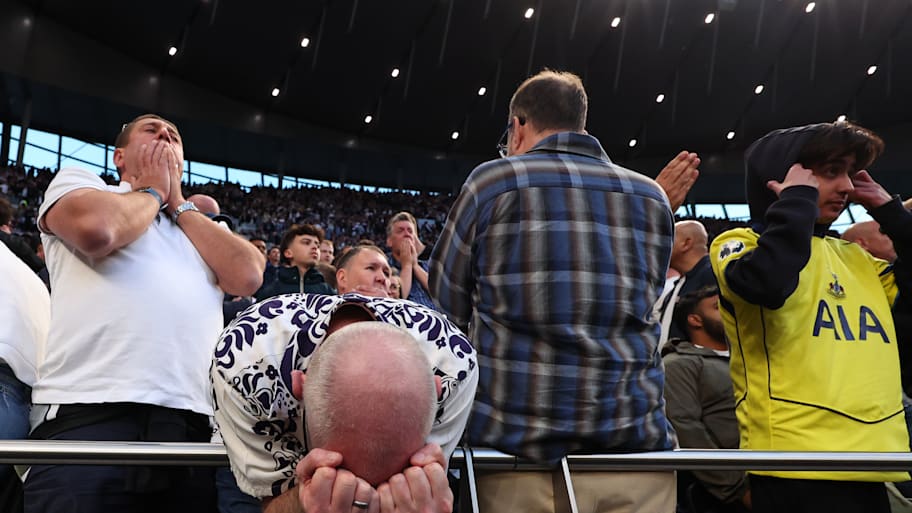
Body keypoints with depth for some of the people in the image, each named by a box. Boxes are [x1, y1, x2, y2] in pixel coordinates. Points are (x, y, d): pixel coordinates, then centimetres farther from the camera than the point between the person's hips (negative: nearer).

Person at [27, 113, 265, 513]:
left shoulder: (204, 225, 26)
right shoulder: (77, 181, 15)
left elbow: (247, 276, 5)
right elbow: (97, 228, -9)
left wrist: (178, 203, 13)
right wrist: (153, 192, 10)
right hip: (89, 413, -3)